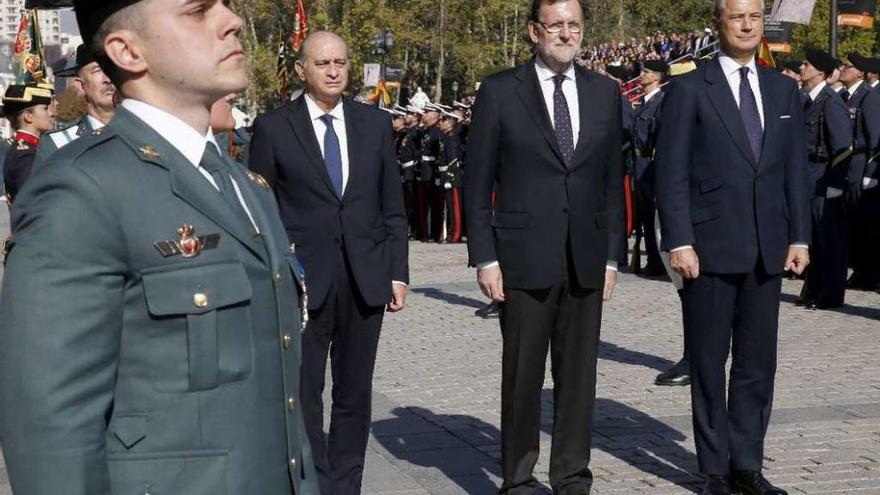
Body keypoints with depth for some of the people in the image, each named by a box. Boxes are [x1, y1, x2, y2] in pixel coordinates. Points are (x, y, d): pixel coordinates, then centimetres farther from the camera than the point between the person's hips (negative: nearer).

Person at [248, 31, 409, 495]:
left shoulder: (376, 123, 7)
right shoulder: (273, 127, -1)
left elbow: (393, 207, 9)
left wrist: (398, 272, 4)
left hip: (366, 279, 3)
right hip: (303, 282, -3)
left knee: (355, 394, 10)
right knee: (304, 394, 4)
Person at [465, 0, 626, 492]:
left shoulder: (605, 92, 9)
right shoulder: (500, 91, -1)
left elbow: (613, 179, 11)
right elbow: (478, 182, -1)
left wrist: (613, 255, 7)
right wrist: (484, 258, -6)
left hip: (586, 261, 3)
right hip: (525, 260, -3)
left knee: (579, 375, 7)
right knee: (523, 376, 4)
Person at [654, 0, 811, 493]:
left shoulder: (784, 90, 11)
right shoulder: (690, 89, -2)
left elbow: (796, 168, 11)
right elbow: (672, 172, -6)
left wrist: (799, 236, 5)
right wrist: (679, 241, -12)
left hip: (767, 248, 4)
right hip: (711, 246, -4)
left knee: (758, 363, 8)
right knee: (709, 362, 5)